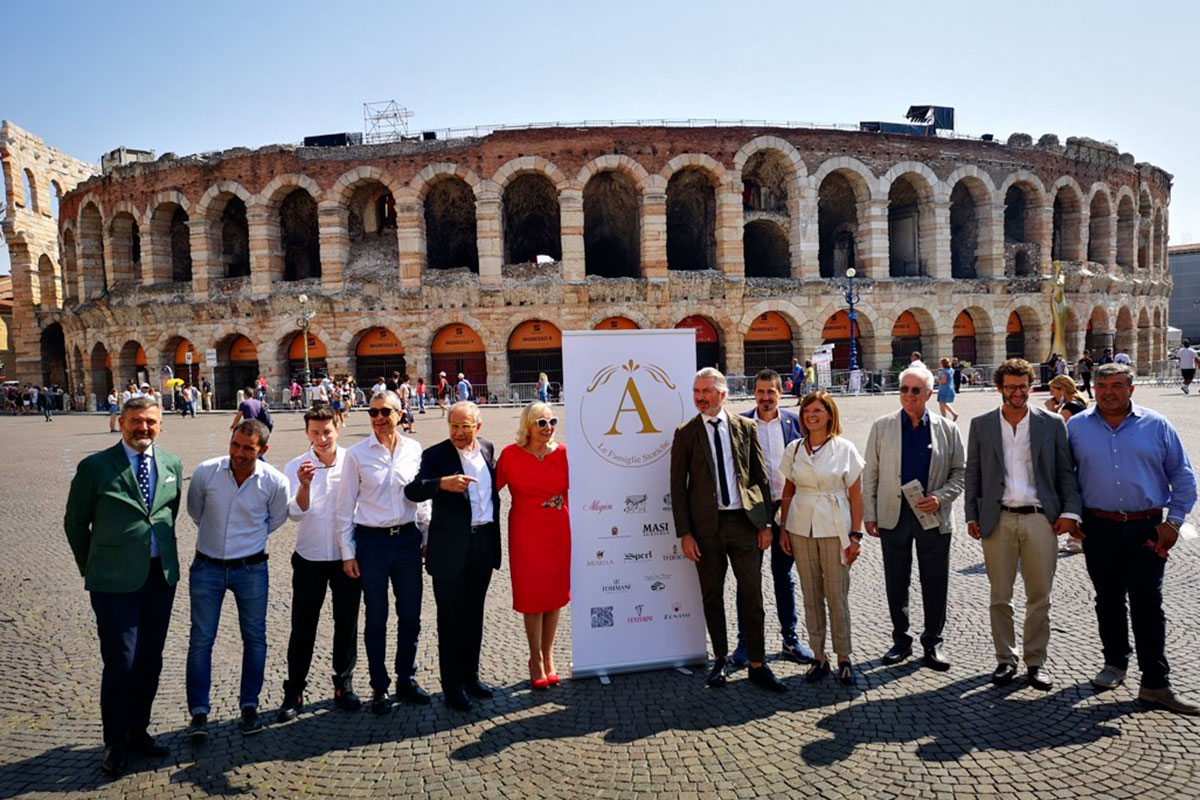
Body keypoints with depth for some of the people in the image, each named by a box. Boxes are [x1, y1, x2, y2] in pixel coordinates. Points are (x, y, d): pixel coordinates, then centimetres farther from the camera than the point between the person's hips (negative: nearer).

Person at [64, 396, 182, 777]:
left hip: (161, 576, 4)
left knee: (150, 660, 14)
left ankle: (138, 731, 31)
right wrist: (91, 567, 7)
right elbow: (75, 522, 2)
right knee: (121, 663, 0)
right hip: (116, 581, -4)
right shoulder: (94, 467, -8)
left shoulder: (172, 464, 5)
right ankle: (115, 743, 20)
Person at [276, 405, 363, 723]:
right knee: (302, 627, 7)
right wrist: (304, 485, -32)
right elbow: (295, 513, -13)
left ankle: (344, 685, 27)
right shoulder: (295, 467, -5)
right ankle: (293, 693, 21)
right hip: (309, 559, 0)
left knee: (347, 624, 11)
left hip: (347, 557, 0)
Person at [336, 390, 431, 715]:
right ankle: (379, 688, 23)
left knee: (411, 615, 10)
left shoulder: (413, 450, 1)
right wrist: (348, 552, -3)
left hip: (407, 538, 2)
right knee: (376, 618, 8)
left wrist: (428, 537, 9)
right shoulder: (357, 454, -5)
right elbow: (346, 505, -2)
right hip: (372, 541, -2)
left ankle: (407, 679, 29)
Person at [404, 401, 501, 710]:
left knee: (474, 615, 17)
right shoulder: (435, 455, -11)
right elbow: (412, 490, -22)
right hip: (451, 548, -5)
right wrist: (442, 483, -41)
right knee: (451, 618, 5)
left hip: (483, 543, 5)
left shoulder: (487, 448, 6)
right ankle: (452, 685, 18)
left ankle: (470, 676, 31)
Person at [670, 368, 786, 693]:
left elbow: (761, 477, 7)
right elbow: (678, 487, 0)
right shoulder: (685, 434, 0)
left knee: (752, 595, 4)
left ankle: (757, 665, 16)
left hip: (744, 520, 1)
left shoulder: (745, 427, 4)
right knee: (712, 596, 10)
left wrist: (765, 523, 2)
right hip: (706, 525, 0)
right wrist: (684, 534, -6)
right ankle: (720, 659, 27)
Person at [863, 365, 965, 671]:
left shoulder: (947, 429, 2)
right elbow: (870, 473, 3)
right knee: (896, 582, 9)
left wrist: (940, 497, -10)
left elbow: (960, 471, 7)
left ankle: (933, 642, 24)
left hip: (934, 516, 0)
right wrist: (869, 514, 0)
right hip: (893, 515, 0)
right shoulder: (882, 427, 2)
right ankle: (900, 640, 24)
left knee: (935, 583, 7)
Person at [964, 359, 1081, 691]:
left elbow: (1066, 472, 6)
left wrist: (1070, 512, -5)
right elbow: (973, 474, 6)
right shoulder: (981, 425, 5)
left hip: (1040, 518, 0)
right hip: (997, 520, 0)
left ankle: (1036, 661, 20)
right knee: (1000, 597, 7)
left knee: (1039, 597, 7)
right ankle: (1005, 659, 20)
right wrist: (972, 516, 1)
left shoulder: (1052, 423, 5)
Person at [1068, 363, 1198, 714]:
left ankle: (1156, 684, 7)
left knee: (1148, 606, 0)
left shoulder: (1157, 425, 1)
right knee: (1108, 601, 14)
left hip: (1146, 529, -1)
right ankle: (1115, 663, 31)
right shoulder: (1076, 426, 2)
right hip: (1098, 528, 1)